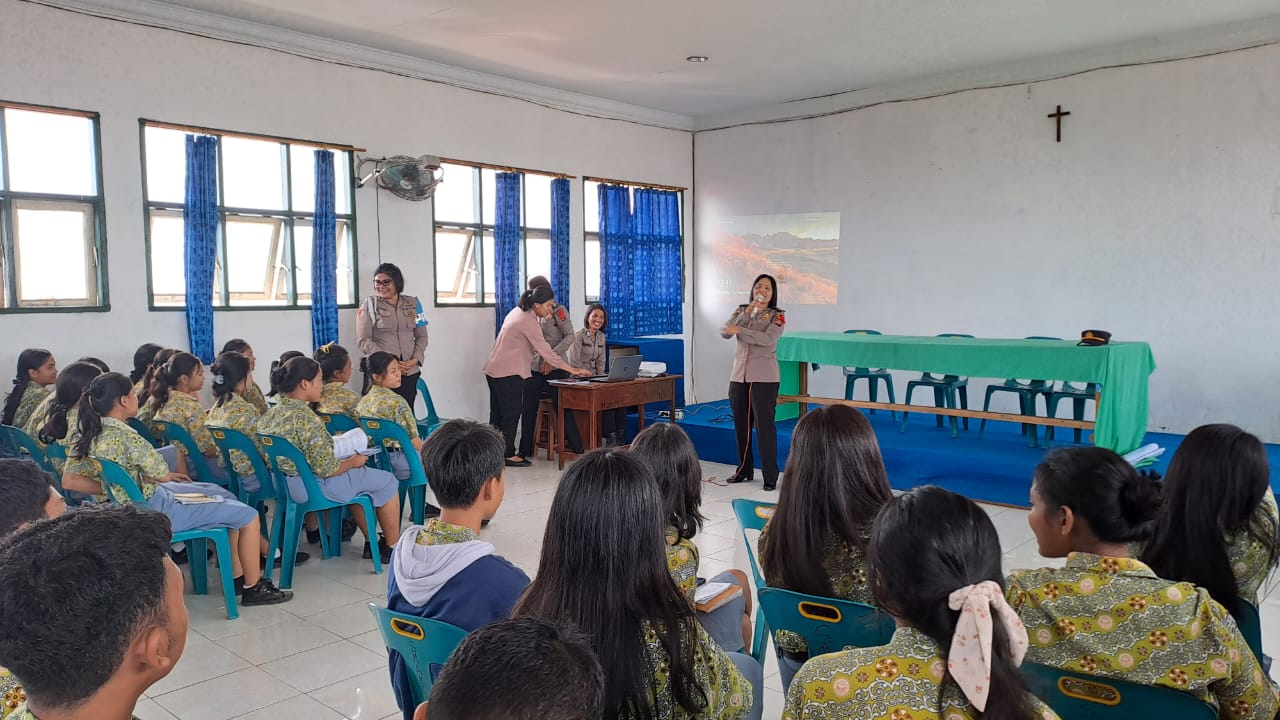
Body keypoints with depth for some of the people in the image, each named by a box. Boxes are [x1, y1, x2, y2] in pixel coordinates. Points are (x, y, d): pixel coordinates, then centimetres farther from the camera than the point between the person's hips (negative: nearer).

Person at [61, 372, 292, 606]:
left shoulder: (88, 435, -2)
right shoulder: (127, 437, -28)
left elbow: (69, 480, 1)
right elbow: (163, 475, -18)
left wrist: (115, 488, 0)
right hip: (154, 510, -10)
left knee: (226, 496, 21)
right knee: (248, 515, -4)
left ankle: (237, 577, 24)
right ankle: (253, 588, 10)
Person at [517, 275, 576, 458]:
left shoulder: (558, 310, -5)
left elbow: (569, 336, -13)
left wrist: (551, 356, -21)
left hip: (556, 368, -6)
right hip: (534, 368, 6)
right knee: (528, 409, 4)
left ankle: (577, 448, 10)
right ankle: (525, 450, 13)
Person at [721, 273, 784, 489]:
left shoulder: (777, 316, 0)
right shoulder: (741, 311, 11)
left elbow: (768, 339, -19)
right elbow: (724, 332, -6)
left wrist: (740, 330, -23)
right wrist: (747, 313, -13)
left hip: (764, 377, -4)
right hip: (739, 374, 5)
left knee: (764, 425, -7)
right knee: (741, 424, 10)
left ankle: (770, 476, -1)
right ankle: (744, 470, 24)